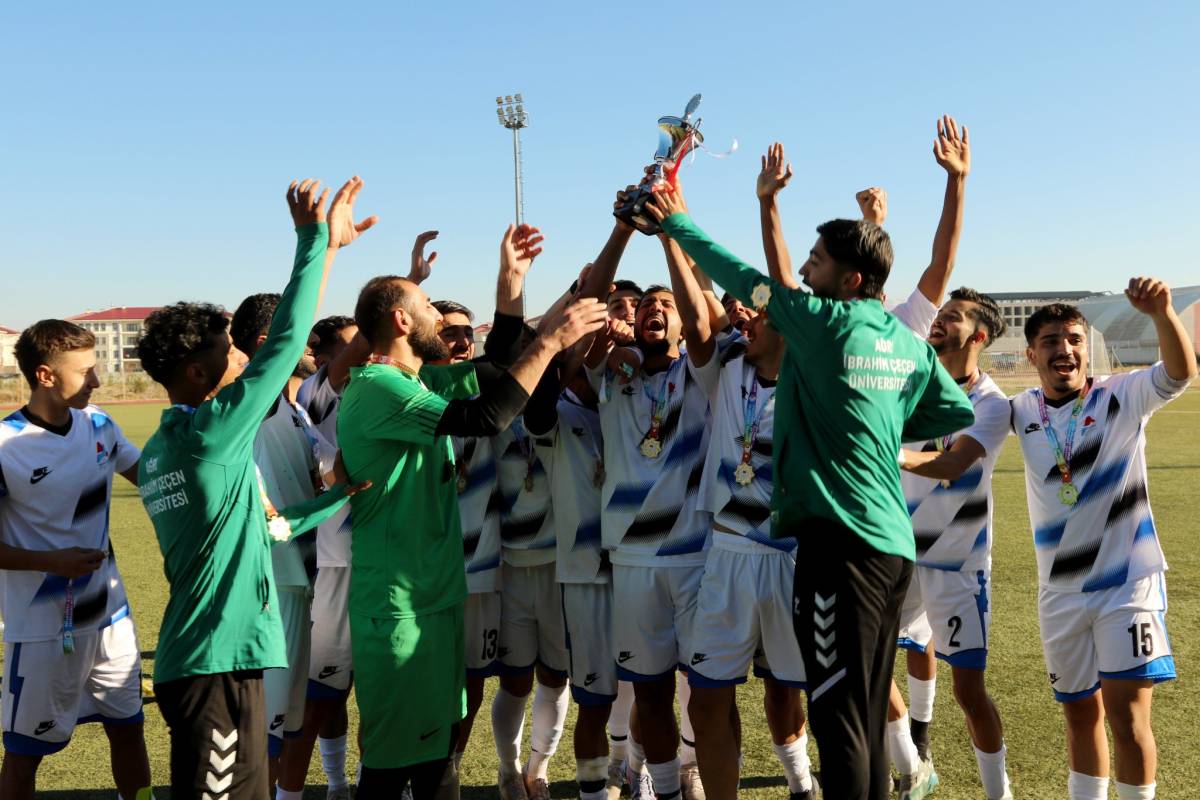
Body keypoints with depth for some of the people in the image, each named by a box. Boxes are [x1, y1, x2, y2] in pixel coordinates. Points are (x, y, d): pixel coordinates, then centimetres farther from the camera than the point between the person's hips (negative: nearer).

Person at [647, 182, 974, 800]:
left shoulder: (825, 323, -8)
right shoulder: (908, 345, 11)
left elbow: (741, 277, 0)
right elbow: (958, 412, 19)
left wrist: (674, 222, 13)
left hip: (841, 540, -8)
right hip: (893, 545, 8)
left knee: (838, 718, -3)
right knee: (867, 717, 16)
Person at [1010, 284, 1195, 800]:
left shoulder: (1121, 397, -9)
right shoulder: (1022, 412, 3)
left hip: (1127, 582, -4)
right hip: (1061, 592, 4)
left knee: (1126, 713, -10)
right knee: (1080, 712, 15)